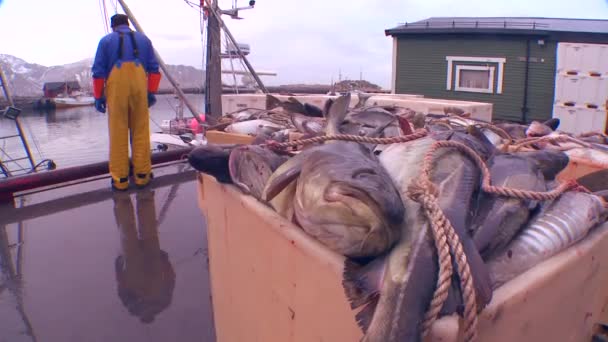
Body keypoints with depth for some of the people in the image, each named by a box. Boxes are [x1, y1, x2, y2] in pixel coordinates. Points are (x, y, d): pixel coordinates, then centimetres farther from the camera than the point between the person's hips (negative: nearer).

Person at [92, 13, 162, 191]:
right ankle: (142, 175, 9)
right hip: (139, 85, 1)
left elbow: (98, 71, 5)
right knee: (140, 131, 6)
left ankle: (120, 179, 5)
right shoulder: (143, 39, 19)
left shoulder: (106, 40, 14)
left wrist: (98, 96, 6)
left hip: (116, 88, -1)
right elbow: (154, 68, 10)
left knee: (118, 133, 2)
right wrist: (152, 92, 9)